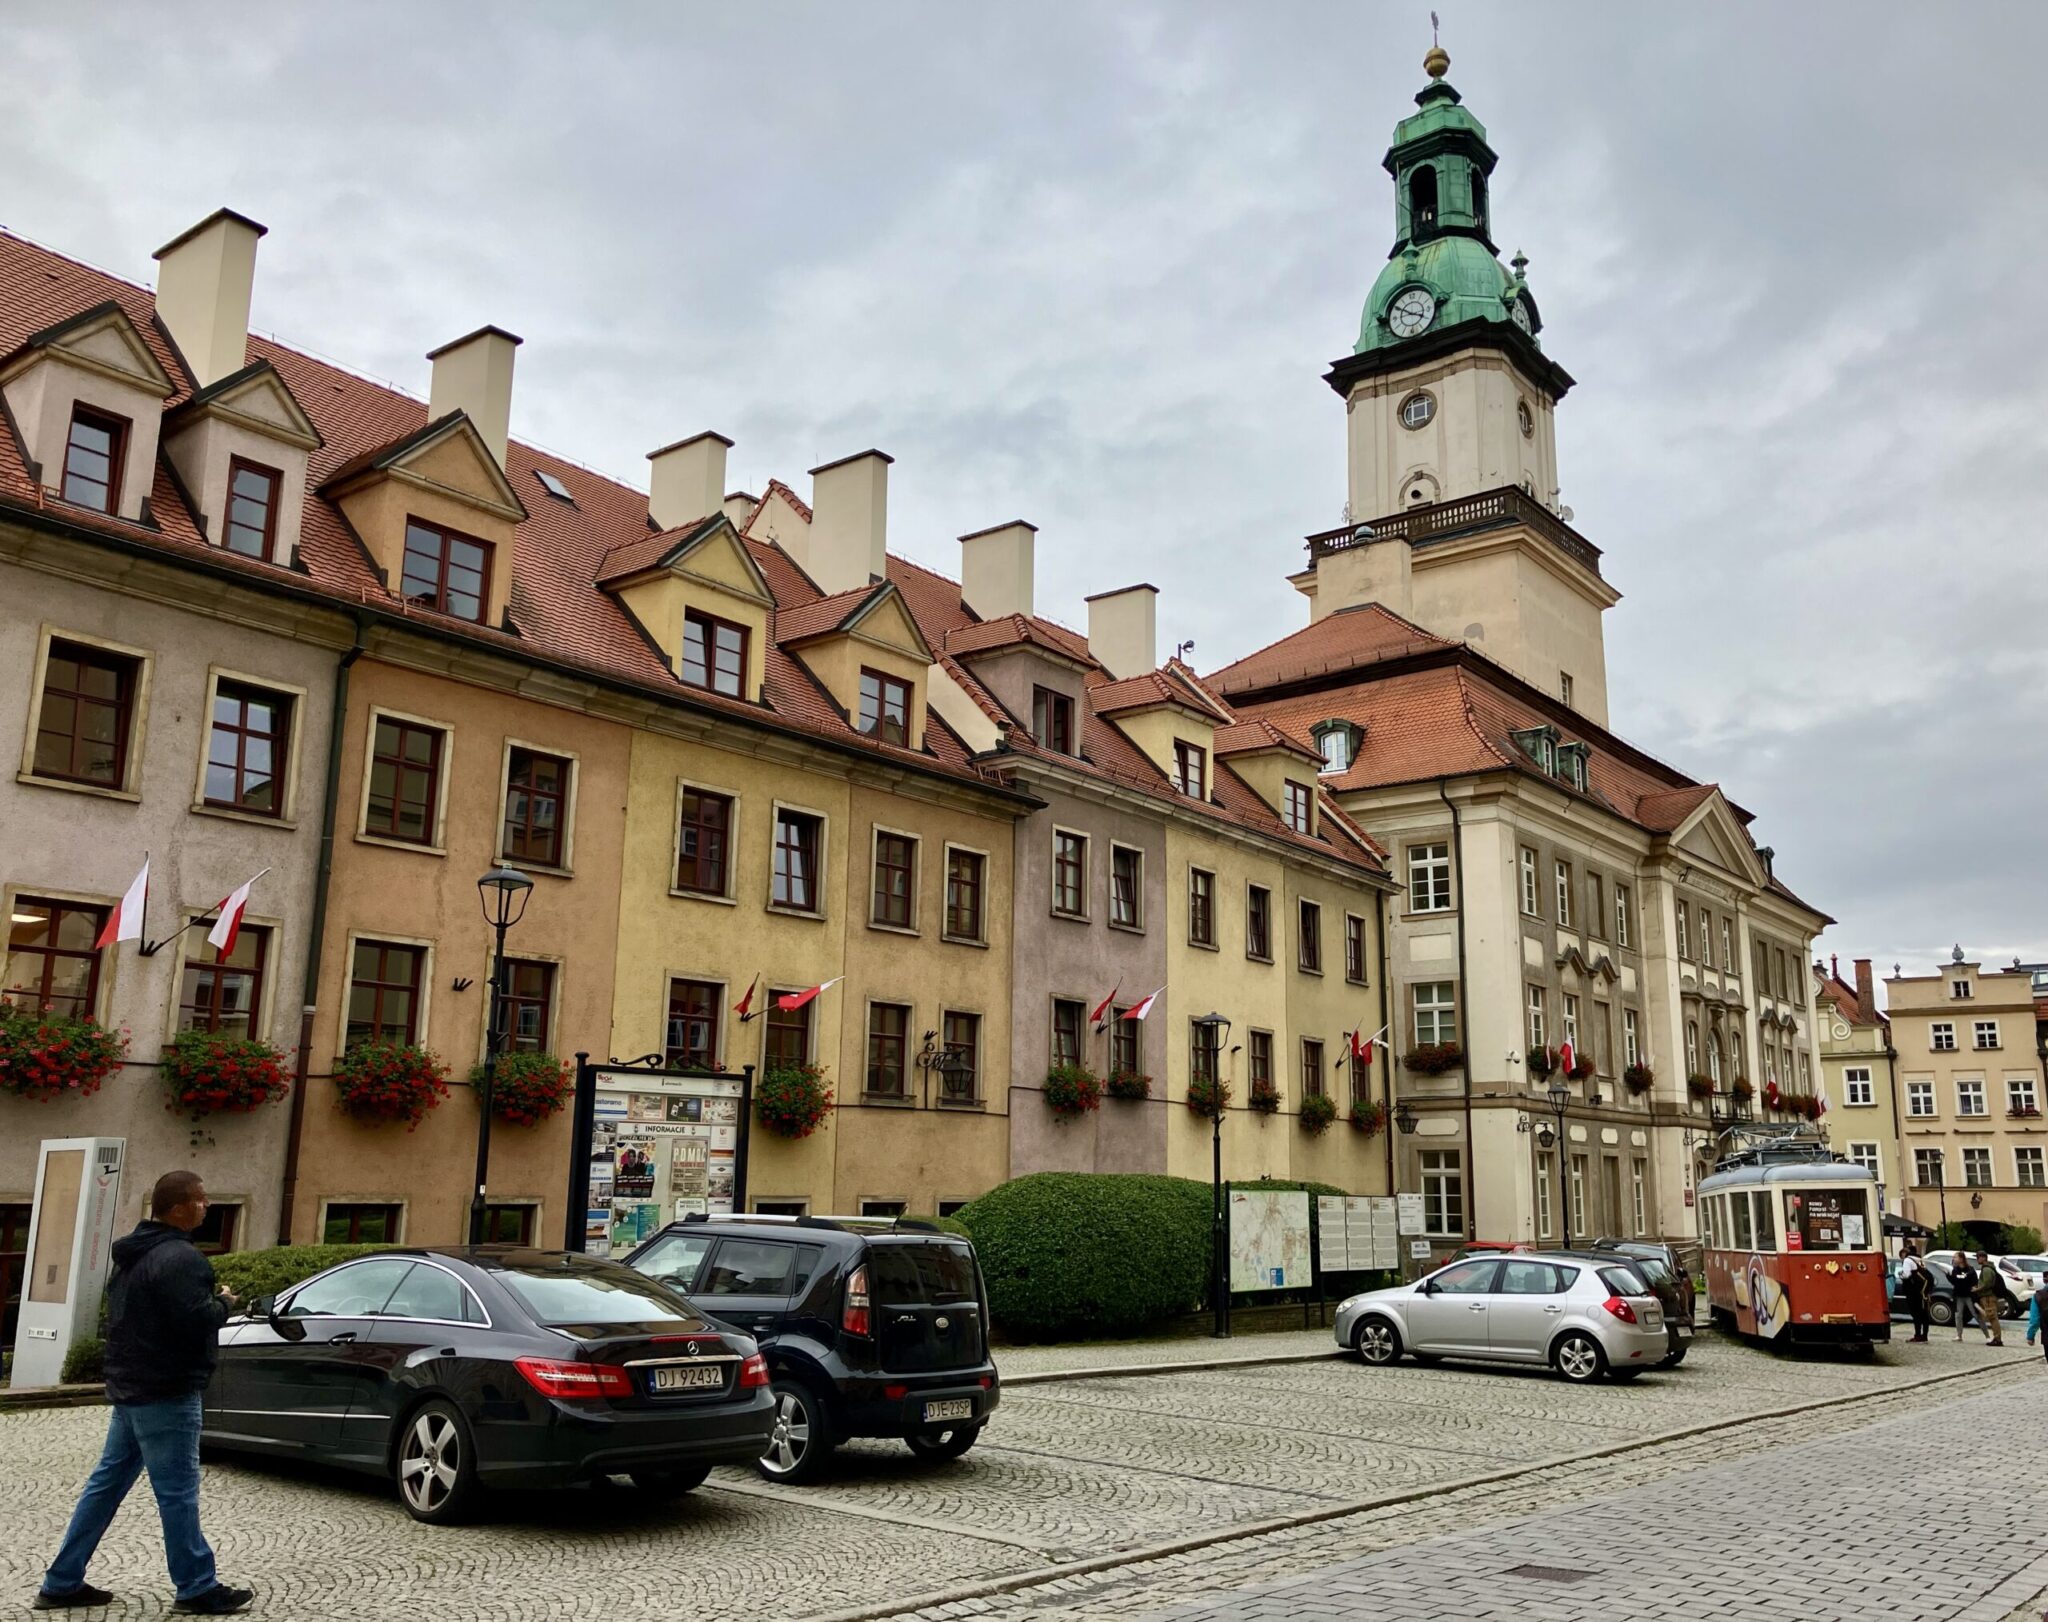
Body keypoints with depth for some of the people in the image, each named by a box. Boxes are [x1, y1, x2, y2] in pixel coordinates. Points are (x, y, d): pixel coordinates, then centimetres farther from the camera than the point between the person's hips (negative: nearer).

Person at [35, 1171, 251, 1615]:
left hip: (129, 1385, 10)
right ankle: (197, 1589, 6)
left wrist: (211, 1302, 12)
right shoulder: (180, 1257, -20)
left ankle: (62, 1583, 21)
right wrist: (223, 1303, -8)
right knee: (177, 1492, -2)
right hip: (165, 1392, -10)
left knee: (107, 1483, 16)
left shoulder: (133, 1253, 14)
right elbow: (194, 1320, -28)